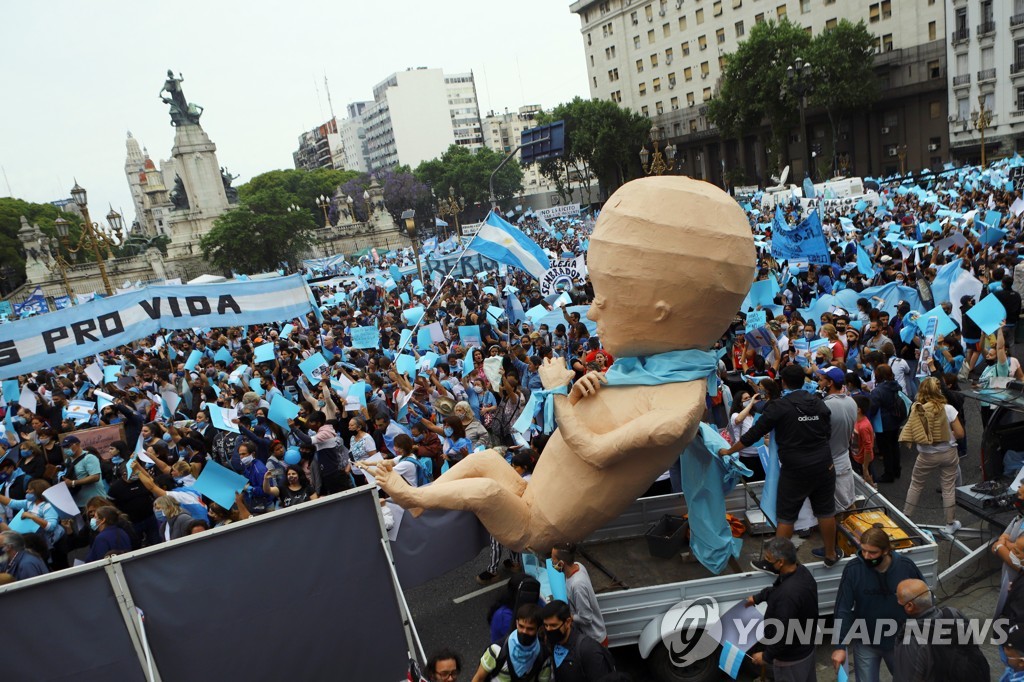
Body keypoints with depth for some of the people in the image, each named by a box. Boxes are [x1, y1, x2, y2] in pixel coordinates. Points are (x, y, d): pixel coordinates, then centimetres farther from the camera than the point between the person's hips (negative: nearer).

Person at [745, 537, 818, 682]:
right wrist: (757, 597, 22)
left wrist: (767, 656, -16)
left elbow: (784, 633, -31)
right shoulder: (800, 570, -12)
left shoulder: (788, 594, -41)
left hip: (791, 656, -8)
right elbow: (776, 589, 10)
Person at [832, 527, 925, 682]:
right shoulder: (853, 569, -20)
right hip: (866, 644, -1)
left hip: (900, 642, 2)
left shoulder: (906, 566, -17)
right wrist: (840, 646, -17)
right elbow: (843, 609, -15)